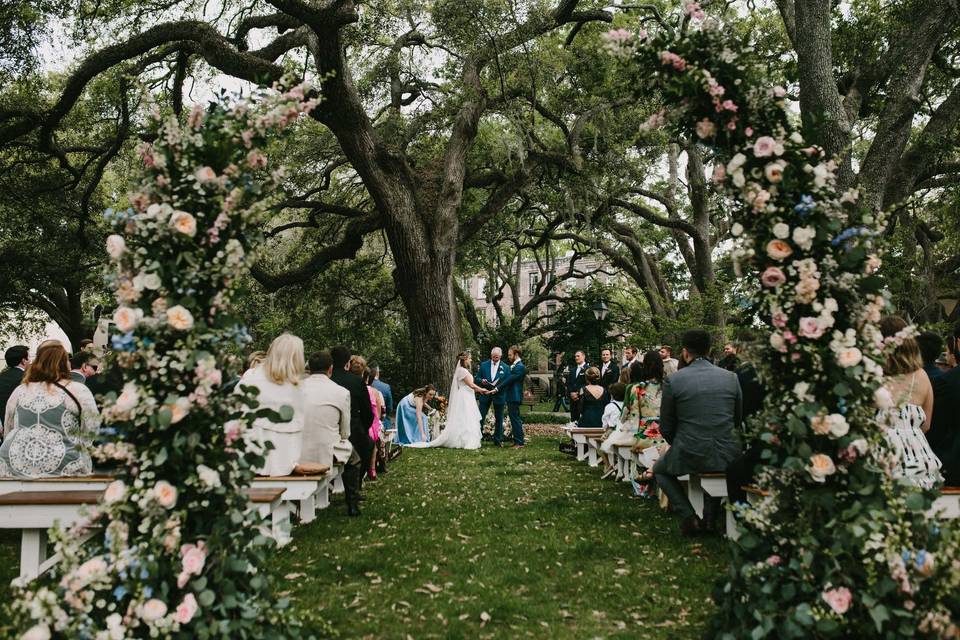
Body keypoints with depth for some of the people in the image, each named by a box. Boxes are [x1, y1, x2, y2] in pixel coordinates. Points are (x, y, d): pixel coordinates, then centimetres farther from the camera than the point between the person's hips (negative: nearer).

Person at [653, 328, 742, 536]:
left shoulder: (673, 380, -7)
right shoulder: (730, 377, 1)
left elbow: (666, 428, -1)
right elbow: (738, 420, 11)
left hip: (690, 456, -3)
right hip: (728, 456, 3)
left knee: (659, 470, 28)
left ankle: (689, 517, 9)